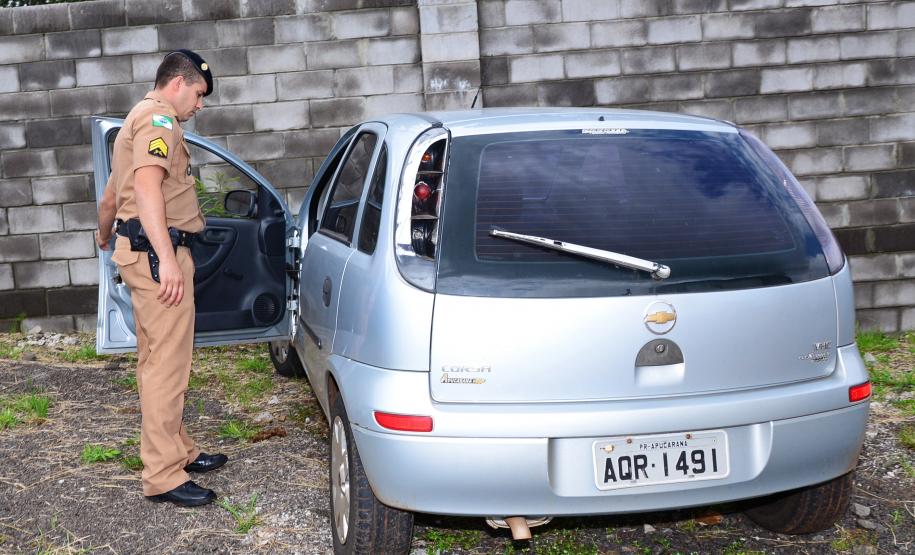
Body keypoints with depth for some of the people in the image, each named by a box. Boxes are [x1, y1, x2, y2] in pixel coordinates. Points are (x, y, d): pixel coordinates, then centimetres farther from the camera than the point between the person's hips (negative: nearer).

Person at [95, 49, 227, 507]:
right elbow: (147, 186, -25)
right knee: (168, 364, -10)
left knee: (156, 361, 16)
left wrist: (105, 236, 54)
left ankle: (178, 451, 27)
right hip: (157, 253, -11)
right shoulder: (159, 118, -8)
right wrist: (166, 258, -34)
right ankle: (163, 476, -7)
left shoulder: (139, 120, 25)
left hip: (138, 250, 11)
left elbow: (111, 194, 36)